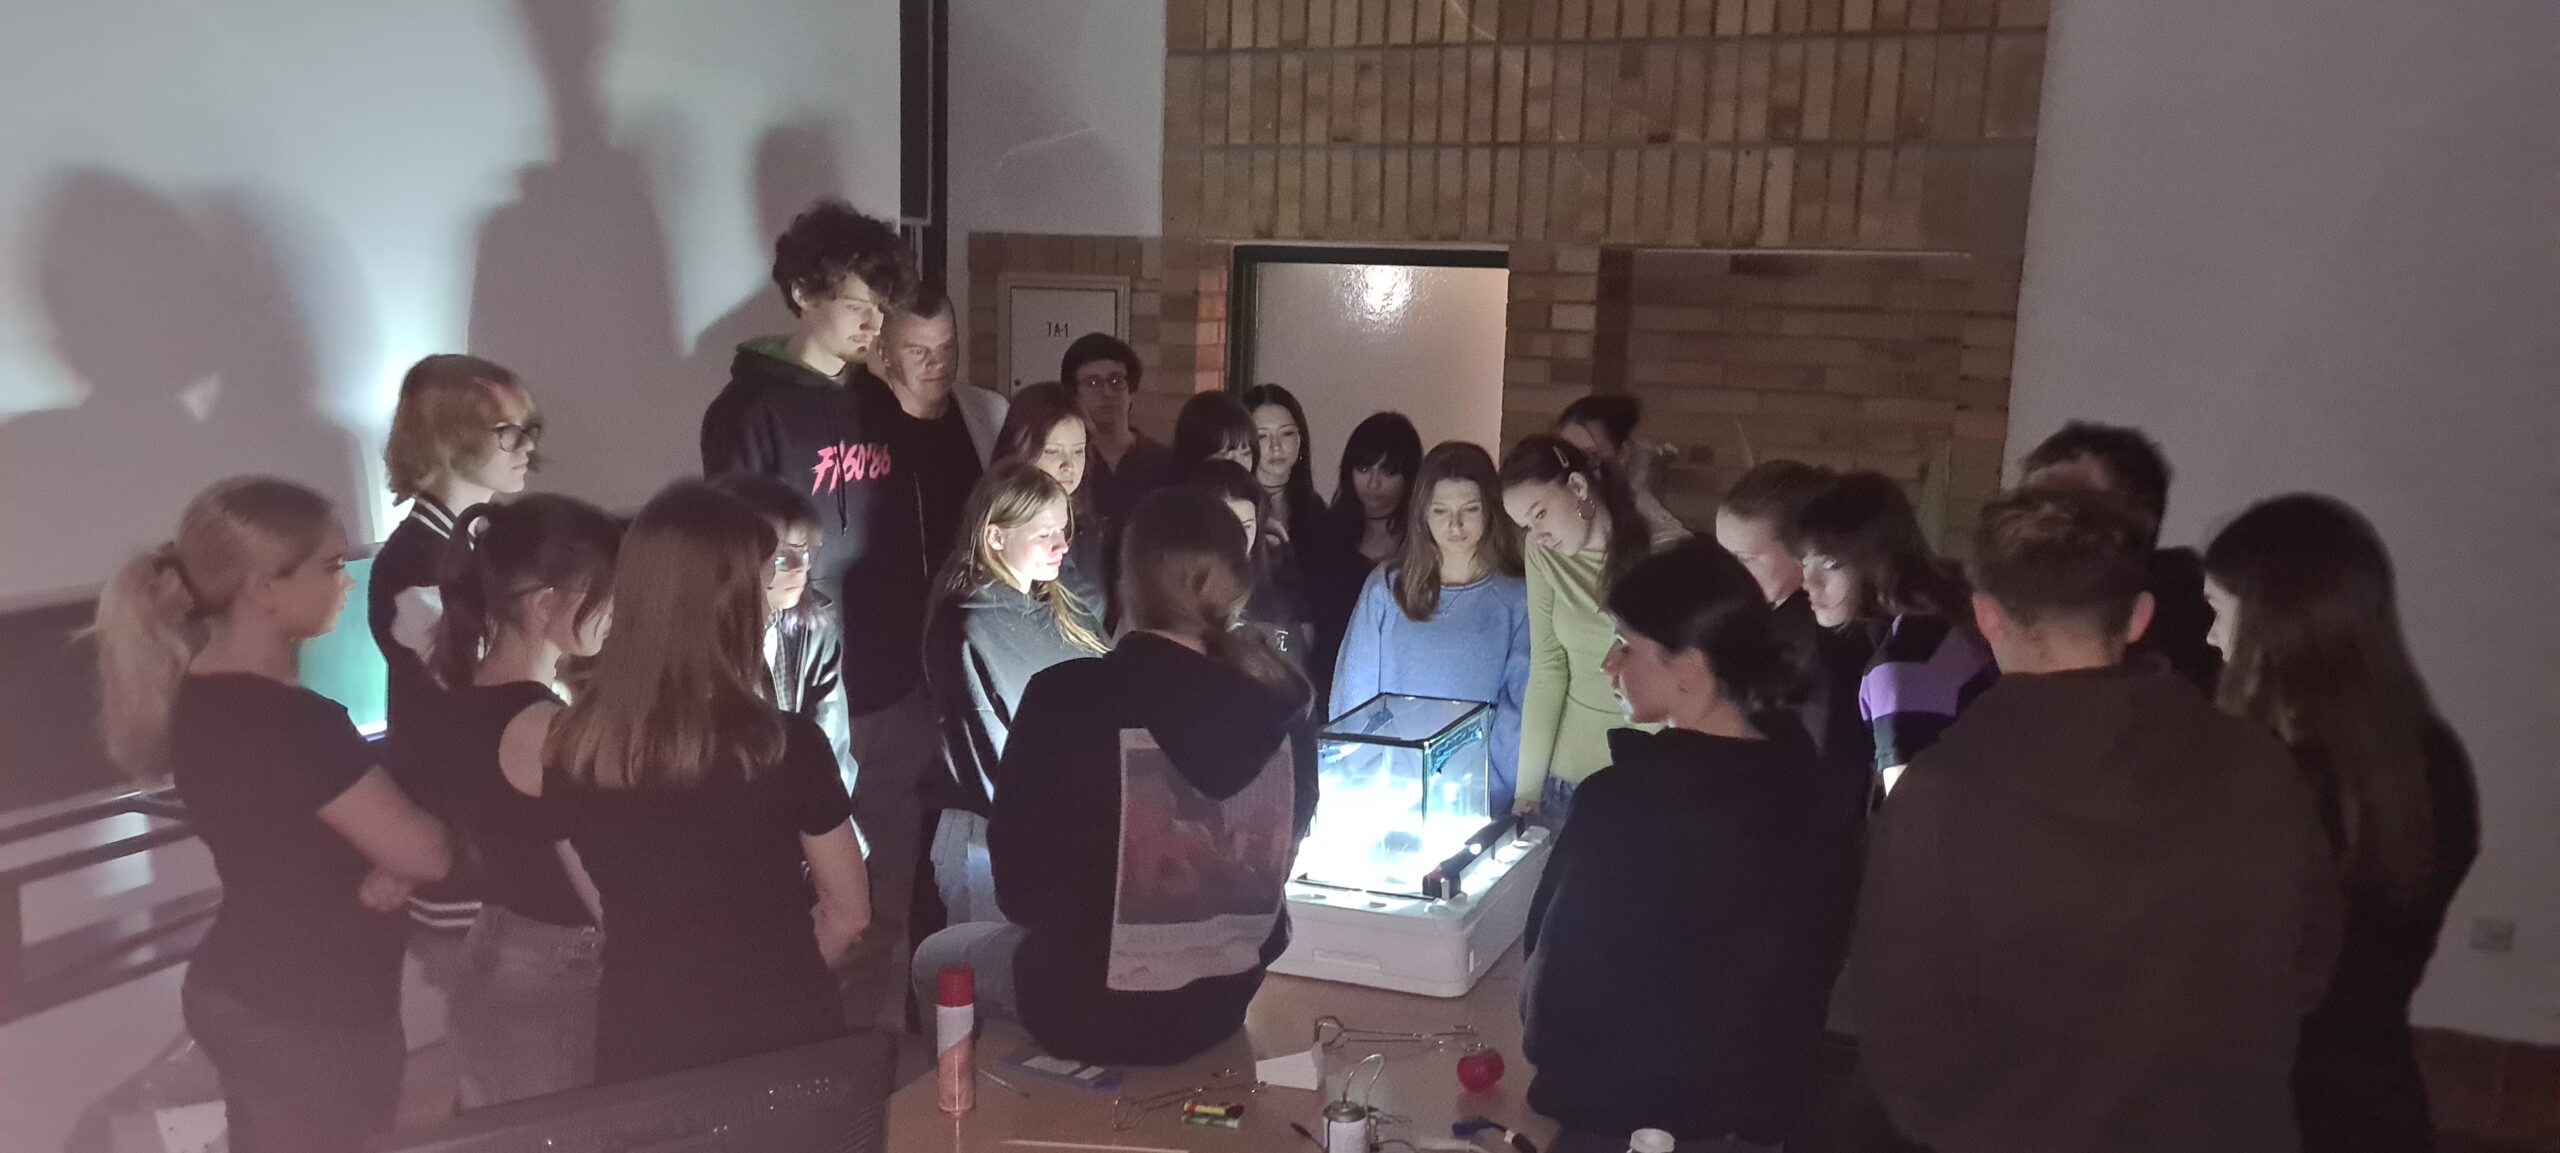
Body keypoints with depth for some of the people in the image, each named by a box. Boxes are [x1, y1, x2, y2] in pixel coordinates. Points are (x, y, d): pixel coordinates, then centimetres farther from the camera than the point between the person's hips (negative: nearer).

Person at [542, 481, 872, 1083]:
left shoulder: (570, 746, -9)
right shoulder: (785, 746, -20)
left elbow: (611, 913, 5)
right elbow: (848, 913, -7)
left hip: (637, 1042, 4)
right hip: (777, 1041, -3)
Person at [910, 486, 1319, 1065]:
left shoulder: (1065, 697, -22)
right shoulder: (1280, 712, -11)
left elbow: (1017, 890, -10)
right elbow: (1269, 867, 4)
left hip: (1087, 1009, -5)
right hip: (1223, 1005, 5)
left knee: (937, 957, 26)